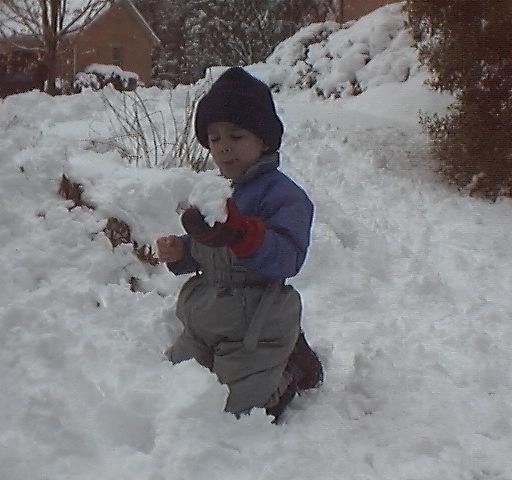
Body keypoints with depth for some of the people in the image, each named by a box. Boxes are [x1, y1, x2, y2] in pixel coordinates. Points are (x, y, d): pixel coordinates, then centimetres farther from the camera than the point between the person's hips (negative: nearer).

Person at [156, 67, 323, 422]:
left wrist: (238, 232, -46)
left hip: (255, 328, -7)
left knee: (235, 408, -2)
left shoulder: (284, 194, -16)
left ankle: (292, 367, 24)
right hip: (203, 324, 8)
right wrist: (179, 252, -5)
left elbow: (287, 258, -30)